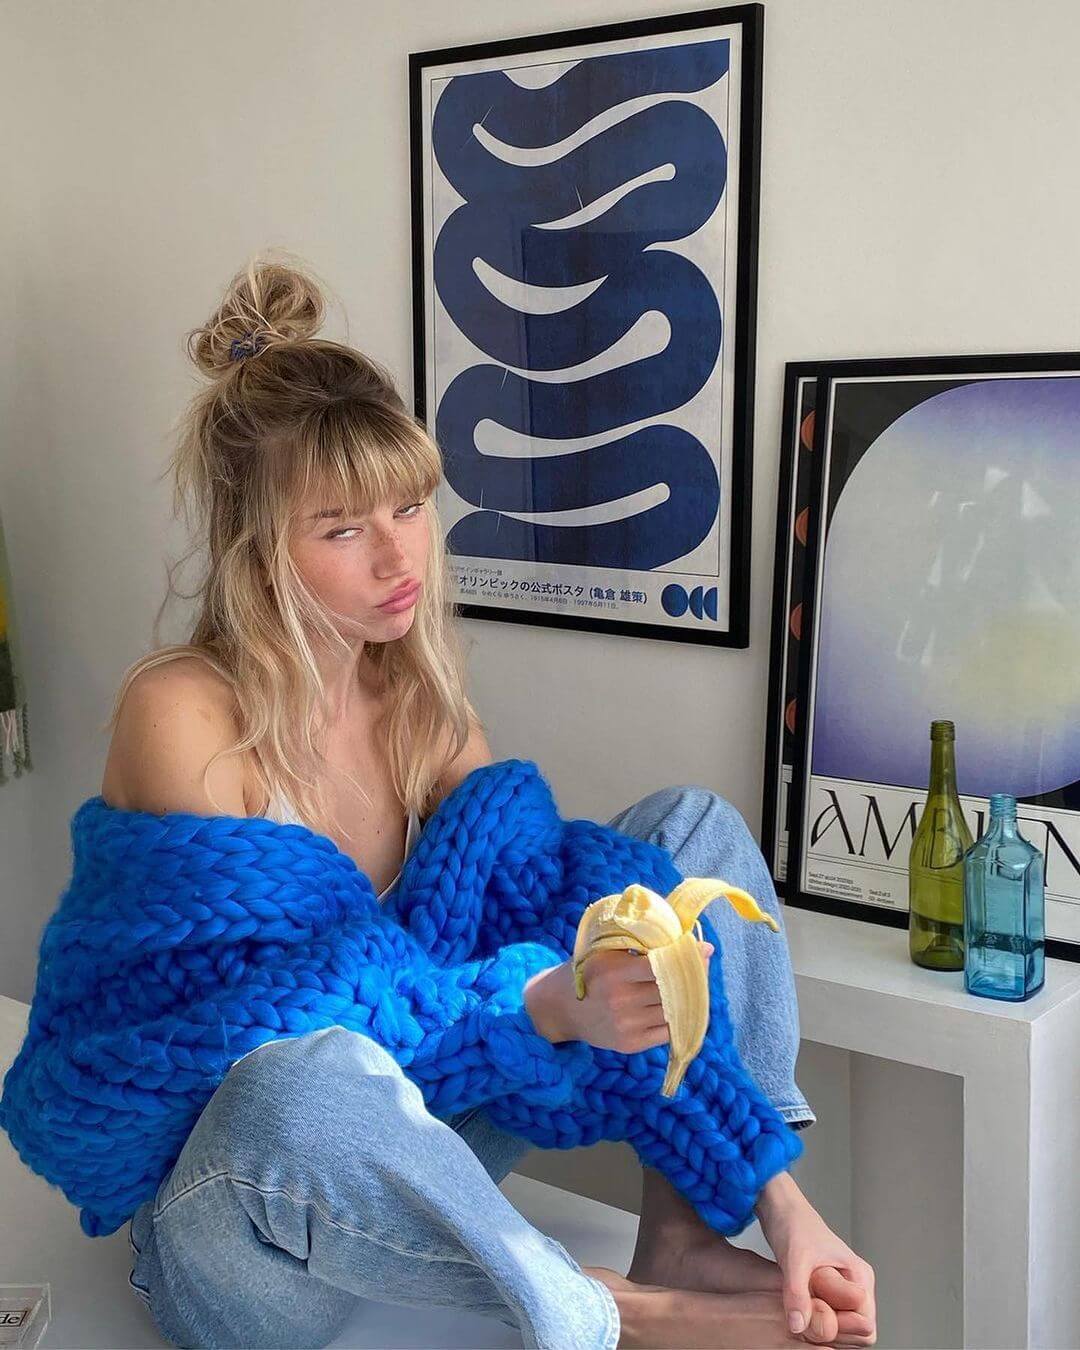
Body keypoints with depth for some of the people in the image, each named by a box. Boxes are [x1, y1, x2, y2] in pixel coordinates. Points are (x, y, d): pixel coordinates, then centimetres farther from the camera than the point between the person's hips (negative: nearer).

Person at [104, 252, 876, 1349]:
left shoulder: (413, 695, 0)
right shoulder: (179, 714, -18)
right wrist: (555, 1005, -39)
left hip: (411, 1129, 6)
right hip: (225, 1217, -6)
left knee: (693, 827, -2)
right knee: (312, 1084, -45)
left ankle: (683, 1230, -11)